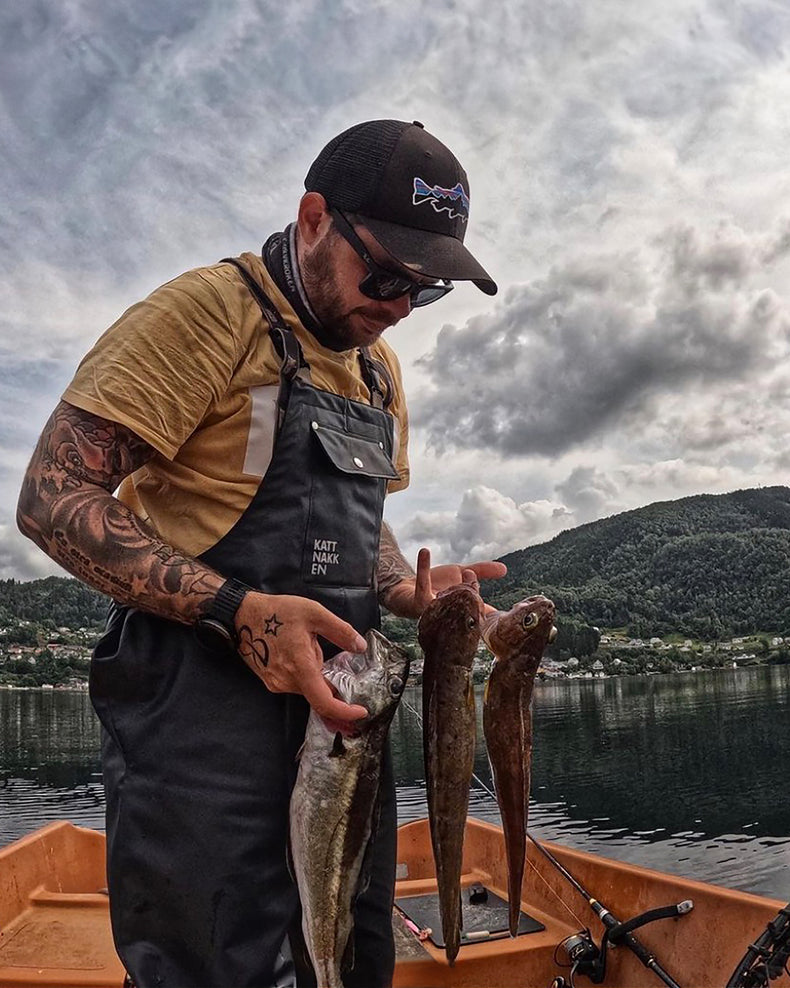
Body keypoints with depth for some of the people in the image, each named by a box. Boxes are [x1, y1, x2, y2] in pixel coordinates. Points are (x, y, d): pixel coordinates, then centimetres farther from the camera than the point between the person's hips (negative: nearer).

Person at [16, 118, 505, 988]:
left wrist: (409, 590, 2)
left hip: (338, 697, 8)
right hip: (201, 699, -7)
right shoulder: (210, 309, -9)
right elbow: (54, 500, -15)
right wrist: (237, 610, -26)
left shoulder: (379, 369, 16)